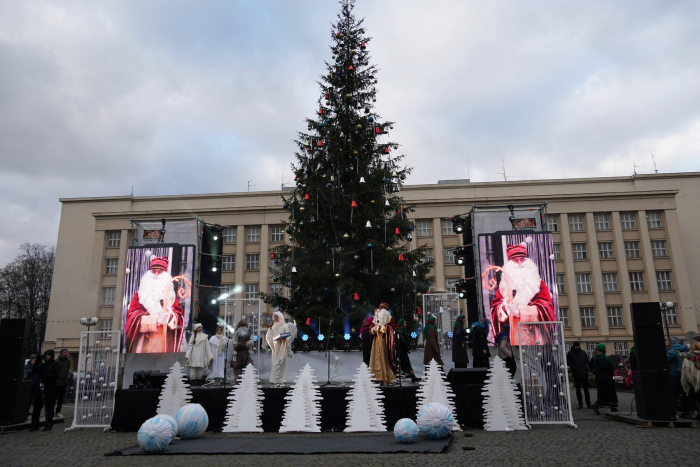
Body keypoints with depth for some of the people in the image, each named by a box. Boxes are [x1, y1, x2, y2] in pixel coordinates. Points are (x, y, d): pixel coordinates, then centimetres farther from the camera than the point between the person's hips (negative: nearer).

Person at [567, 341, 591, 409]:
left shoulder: (583, 352, 10)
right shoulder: (570, 353, 0)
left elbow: (587, 361, 14)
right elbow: (568, 362, -3)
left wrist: (586, 367, -4)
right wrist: (575, 368, -14)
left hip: (584, 373, 2)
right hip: (576, 374, -2)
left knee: (586, 389, 4)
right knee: (578, 389, 4)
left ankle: (588, 403, 9)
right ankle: (580, 403, 9)